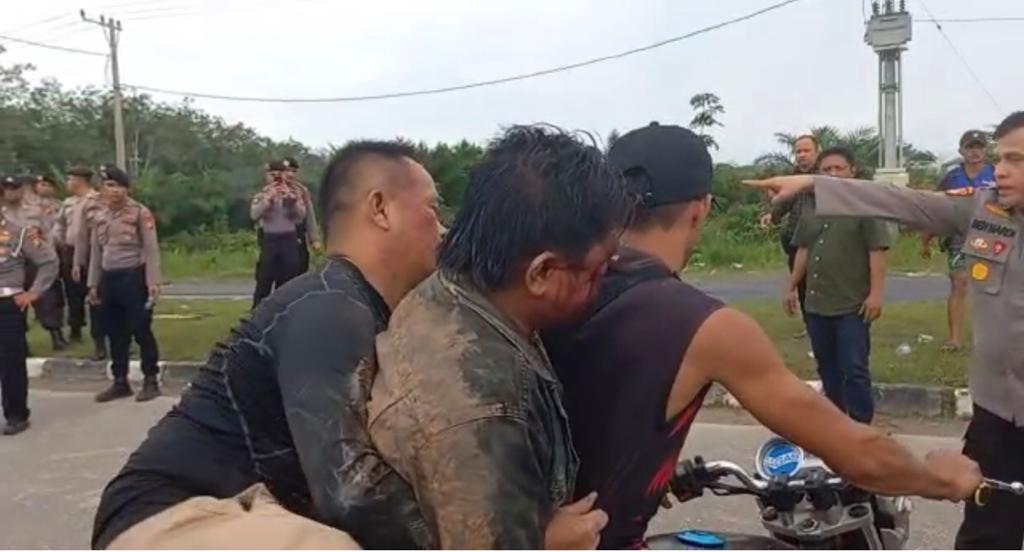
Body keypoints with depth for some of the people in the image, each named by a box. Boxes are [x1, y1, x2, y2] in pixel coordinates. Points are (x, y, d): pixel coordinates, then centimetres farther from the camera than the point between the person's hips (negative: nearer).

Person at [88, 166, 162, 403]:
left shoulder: (140, 212, -7)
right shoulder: (100, 216, 11)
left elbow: (151, 249, -10)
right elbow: (95, 252, 16)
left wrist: (153, 281, -16)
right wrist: (93, 284, 13)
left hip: (134, 277, -6)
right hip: (109, 279, 6)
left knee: (141, 331, -1)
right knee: (116, 333, 11)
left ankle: (151, 381, 9)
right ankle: (120, 381, 22)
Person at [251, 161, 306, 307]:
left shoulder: (293, 193, 5)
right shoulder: (262, 194, 2)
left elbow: (302, 215, -6)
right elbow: (254, 214, -14)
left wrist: (292, 199, -19)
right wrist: (268, 198, -20)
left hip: (289, 239, 2)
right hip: (269, 239, -1)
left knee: (287, 279, 7)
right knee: (264, 279, -1)